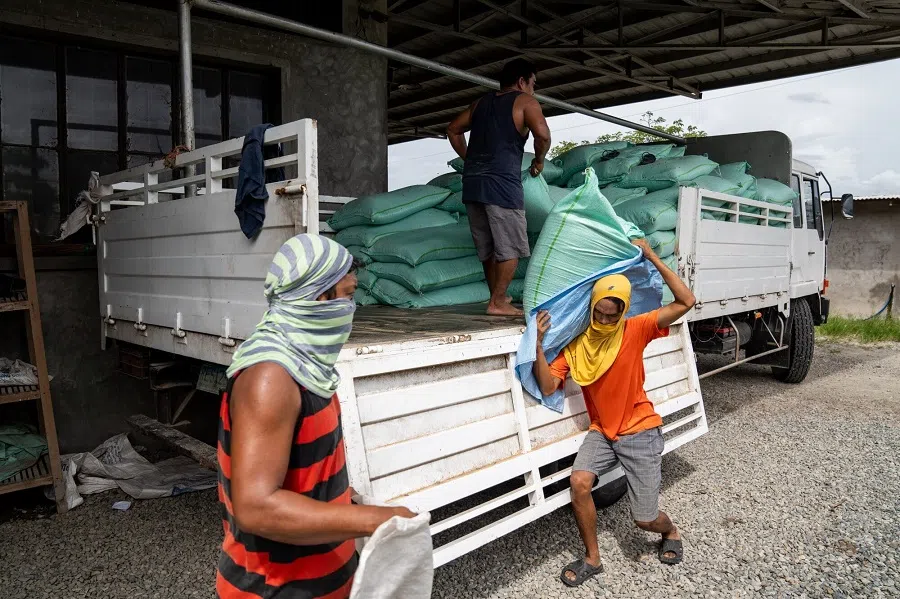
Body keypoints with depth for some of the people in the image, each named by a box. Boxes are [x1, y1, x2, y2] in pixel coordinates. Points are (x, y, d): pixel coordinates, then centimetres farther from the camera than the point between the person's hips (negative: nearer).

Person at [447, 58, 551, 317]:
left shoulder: (481, 102, 22)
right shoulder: (524, 101, 3)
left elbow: (453, 130, 28)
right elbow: (542, 133, -13)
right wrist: (539, 160, 4)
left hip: (471, 182, 7)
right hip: (502, 183, -7)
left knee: (488, 248, 15)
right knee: (510, 248, 1)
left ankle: (498, 298, 25)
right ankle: (498, 302, 0)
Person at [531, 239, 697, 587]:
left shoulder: (635, 331, -12)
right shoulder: (575, 344, -5)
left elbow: (685, 302, -19)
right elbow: (548, 387, -11)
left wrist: (651, 257, -20)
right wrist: (539, 342, -22)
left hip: (640, 431, -2)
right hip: (601, 431, 3)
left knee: (645, 520, -1)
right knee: (579, 482, -23)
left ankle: (670, 532, 39)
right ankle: (592, 558, 3)